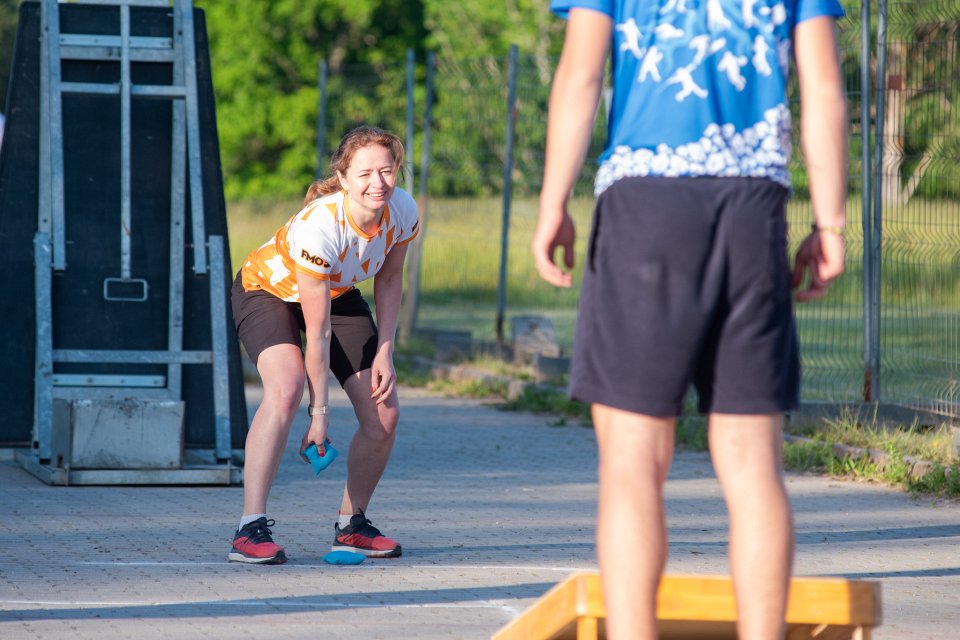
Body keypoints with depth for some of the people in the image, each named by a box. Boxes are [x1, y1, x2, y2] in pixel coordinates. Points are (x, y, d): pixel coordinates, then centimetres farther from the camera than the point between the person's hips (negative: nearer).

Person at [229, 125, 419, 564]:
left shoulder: (403, 212, -22)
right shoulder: (318, 227, -38)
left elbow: (389, 279, 0)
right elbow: (317, 331, -32)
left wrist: (384, 352, -7)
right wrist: (319, 412, -27)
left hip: (338, 293, 6)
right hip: (268, 292, -6)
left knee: (384, 415, -4)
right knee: (286, 388, -33)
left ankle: (352, 525, 19)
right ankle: (251, 528, -32)